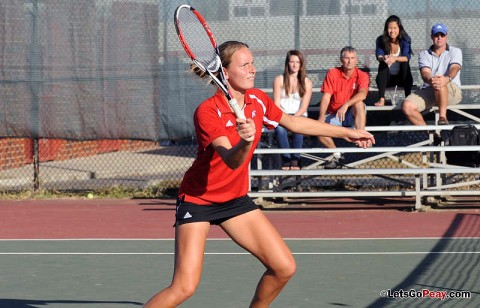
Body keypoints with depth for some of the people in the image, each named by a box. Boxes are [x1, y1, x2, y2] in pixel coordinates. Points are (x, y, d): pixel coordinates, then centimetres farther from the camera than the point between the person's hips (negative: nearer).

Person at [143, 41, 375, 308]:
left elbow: (293, 123, 15)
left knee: (285, 268, -2)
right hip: (198, 199, -7)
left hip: (235, 198, 7)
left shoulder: (258, 100, -3)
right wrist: (245, 142, -58)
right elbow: (232, 161, -35)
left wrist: (346, 133, 21)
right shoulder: (207, 112, -24)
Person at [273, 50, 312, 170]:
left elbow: (304, 107, 0)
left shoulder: (306, 82, 6)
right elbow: (276, 104, 0)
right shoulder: (279, 80, 6)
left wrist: (294, 118, -18)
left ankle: (295, 159, -24)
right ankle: (285, 159, -25)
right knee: (280, 127, -36)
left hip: (299, 115, 0)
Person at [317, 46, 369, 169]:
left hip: (353, 115, -1)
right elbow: (326, 96, -8)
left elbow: (362, 94, -24)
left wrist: (346, 105, -38)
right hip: (334, 115, 2)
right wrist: (322, 116, -22)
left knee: (358, 103, -33)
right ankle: (336, 155, -11)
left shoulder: (362, 76, -4)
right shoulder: (332, 73, 0)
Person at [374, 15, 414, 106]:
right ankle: (381, 99, -37)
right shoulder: (381, 40, -4)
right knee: (383, 64, -28)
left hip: (402, 77, -1)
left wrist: (395, 58, -43)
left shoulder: (405, 40, -8)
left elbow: (407, 57, -22)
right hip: (387, 78, 1)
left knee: (405, 63, -30)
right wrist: (383, 59, -44)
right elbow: (379, 56, -18)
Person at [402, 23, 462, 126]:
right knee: (407, 106, -27)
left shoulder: (455, 51, 10)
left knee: (440, 83, -40)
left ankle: (442, 118, -39)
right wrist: (430, 80, -36)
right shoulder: (424, 54, 14)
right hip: (428, 90, 3)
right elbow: (425, 72, -7)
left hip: (452, 91, -3)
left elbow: (454, 68, -12)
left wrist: (447, 79, -39)